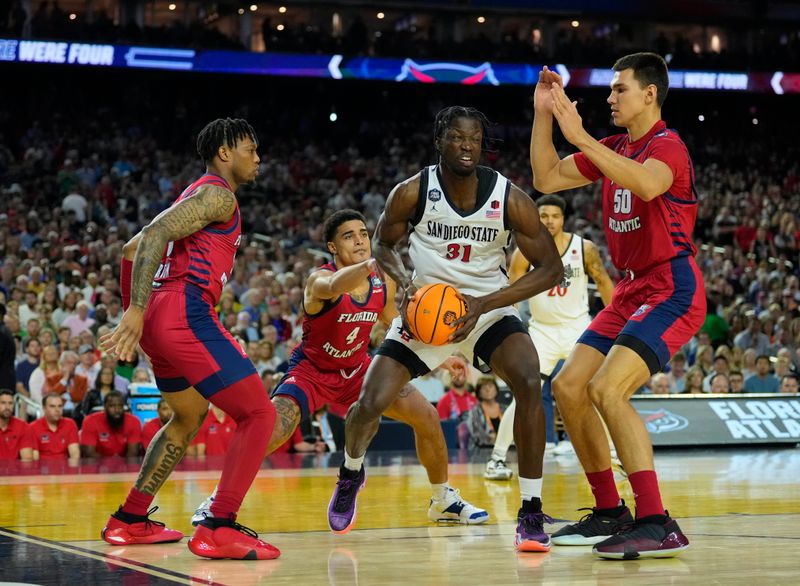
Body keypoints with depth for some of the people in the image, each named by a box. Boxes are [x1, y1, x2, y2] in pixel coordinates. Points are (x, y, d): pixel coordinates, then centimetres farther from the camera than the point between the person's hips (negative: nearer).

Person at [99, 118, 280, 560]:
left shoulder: (193, 196, 26)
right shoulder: (217, 194, -4)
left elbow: (134, 248, 30)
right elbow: (154, 236, -18)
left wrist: (133, 312, 33)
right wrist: (137, 310, -24)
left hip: (160, 315, 10)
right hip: (186, 312, -10)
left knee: (189, 417, 28)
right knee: (259, 414, -10)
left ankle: (129, 522, 29)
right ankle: (219, 530, -19)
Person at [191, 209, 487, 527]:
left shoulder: (384, 281, -9)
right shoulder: (319, 279, -27)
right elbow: (335, 286, -54)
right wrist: (371, 263, -74)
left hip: (356, 370, 5)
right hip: (311, 370, -5)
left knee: (427, 417, -3)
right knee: (270, 435, -26)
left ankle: (444, 500, 18)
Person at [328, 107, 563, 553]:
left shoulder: (510, 198, -15)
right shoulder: (412, 193, -13)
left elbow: (551, 268, -12)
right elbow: (384, 245, 5)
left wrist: (484, 304, -23)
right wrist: (405, 282, -18)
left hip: (489, 311, -1)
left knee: (529, 383, -29)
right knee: (371, 403, -10)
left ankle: (532, 513, -17)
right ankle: (351, 473, 28)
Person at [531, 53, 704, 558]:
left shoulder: (667, 146, -13)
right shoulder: (615, 149, 14)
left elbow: (647, 184, -37)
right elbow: (546, 179, 15)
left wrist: (581, 137, -36)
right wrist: (543, 115, 5)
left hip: (672, 291, -10)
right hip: (632, 291, 10)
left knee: (606, 389, -25)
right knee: (568, 387, 7)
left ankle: (658, 525, -24)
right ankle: (610, 513, 16)